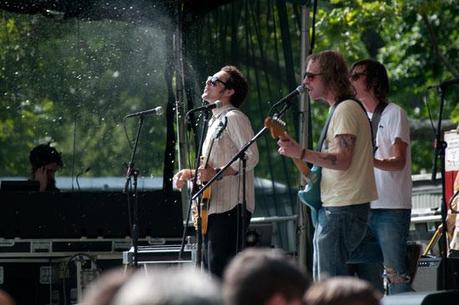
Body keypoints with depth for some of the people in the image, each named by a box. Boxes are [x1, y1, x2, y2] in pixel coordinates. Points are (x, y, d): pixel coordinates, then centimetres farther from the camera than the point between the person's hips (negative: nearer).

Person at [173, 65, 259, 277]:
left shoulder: (233, 117, -6)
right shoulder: (215, 121, 24)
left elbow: (251, 156, -18)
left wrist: (216, 173, -25)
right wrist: (190, 173, 15)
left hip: (230, 207, -10)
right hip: (213, 209, 10)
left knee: (221, 275, -16)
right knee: (210, 271, 9)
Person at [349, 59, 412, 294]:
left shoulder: (394, 113, -2)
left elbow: (398, 161, -12)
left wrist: (370, 160, -30)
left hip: (391, 208, -7)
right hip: (365, 208, 7)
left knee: (396, 275, -12)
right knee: (366, 275, 5)